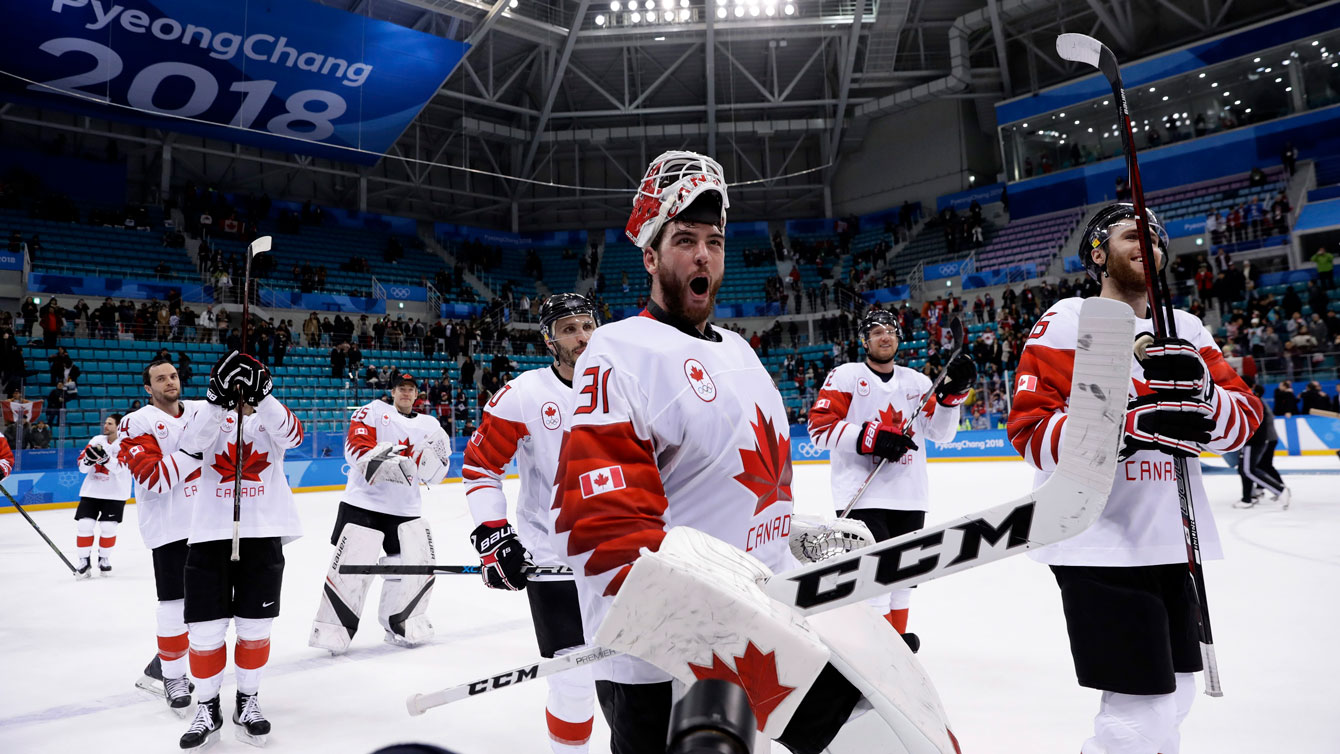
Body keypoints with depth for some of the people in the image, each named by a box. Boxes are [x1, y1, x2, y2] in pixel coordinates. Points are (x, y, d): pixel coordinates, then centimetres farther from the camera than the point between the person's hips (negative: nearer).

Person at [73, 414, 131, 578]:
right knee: (84, 525, -5)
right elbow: (82, 468, 4)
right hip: (91, 490, 4)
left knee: (108, 527, -3)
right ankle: (84, 561, 7)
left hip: (115, 493, -3)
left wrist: (103, 456, -36)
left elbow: (119, 468, -22)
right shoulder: (96, 440, 5)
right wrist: (88, 458, -18)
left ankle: (104, 558, 19)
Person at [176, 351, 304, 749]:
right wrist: (219, 398, -30)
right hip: (210, 534, 0)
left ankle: (248, 702, 26)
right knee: (206, 629, 2)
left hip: (263, 535, 0)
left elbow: (292, 436, -16)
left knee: (255, 626, 8)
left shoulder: (272, 416, 7)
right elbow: (196, 438, -16)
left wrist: (260, 396, -29)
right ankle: (208, 709, 20)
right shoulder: (211, 414, 8)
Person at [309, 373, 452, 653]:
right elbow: (355, 446, -13)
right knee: (351, 567, -8)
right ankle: (332, 630, 9)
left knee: (419, 564, 0)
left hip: (406, 509, 4)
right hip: (364, 504, -4)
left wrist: (437, 455, -14)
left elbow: (434, 476, 9)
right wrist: (379, 464, -31)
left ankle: (404, 625, 19)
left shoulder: (429, 424, 13)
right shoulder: (374, 411, 2)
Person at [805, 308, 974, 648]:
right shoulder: (846, 376, -1)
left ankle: (898, 635, 33)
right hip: (862, 494, -5)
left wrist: (952, 392, -9)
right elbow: (820, 426, -10)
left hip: (910, 496, 6)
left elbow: (941, 432, 7)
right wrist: (869, 438, -22)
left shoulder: (917, 381, 13)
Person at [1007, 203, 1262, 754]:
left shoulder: (1183, 331, 13)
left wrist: (1199, 391, -15)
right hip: (1098, 545, -7)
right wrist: (1130, 427, -26)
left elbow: (1245, 421, 6)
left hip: (1172, 542, 7)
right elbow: (1030, 431, -14)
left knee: (1174, 693, 19)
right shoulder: (1066, 324, -4)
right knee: (1140, 708, -10)